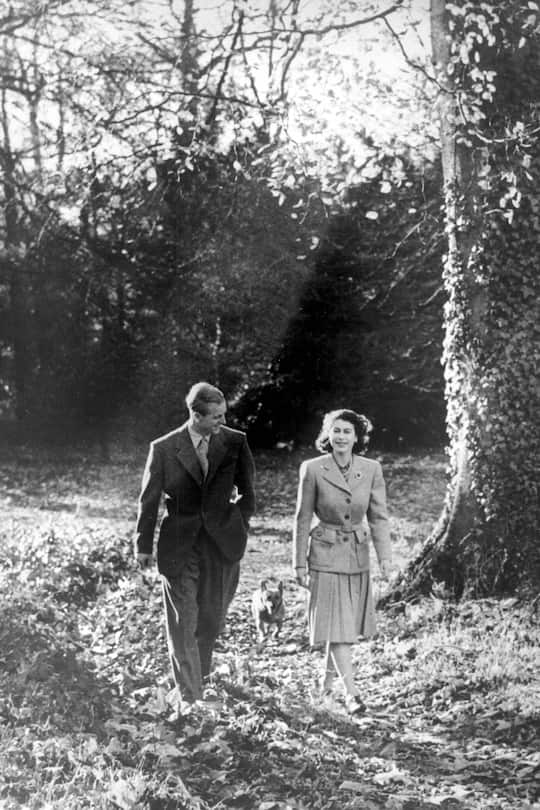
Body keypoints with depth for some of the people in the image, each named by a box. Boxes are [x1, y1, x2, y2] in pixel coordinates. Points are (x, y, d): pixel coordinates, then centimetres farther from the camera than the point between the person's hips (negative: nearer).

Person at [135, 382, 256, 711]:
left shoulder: (236, 442, -2)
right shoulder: (164, 448, -6)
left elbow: (247, 491, 11)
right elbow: (149, 499, 2)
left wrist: (239, 526, 6)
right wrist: (144, 545, 4)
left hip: (222, 542, 2)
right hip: (179, 545, -1)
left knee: (213, 616, 9)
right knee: (183, 621, -1)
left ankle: (201, 670, 37)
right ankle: (188, 694, 7)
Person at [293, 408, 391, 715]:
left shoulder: (371, 469, -2)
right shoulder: (313, 469, -9)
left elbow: (379, 516, 0)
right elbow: (303, 519, -4)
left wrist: (385, 556, -9)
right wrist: (300, 563, -4)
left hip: (357, 554, 4)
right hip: (325, 555, -3)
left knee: (349, 626, 12)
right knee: (336, 626, -8)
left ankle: (328, 683, 30)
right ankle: (352, 692, -7)